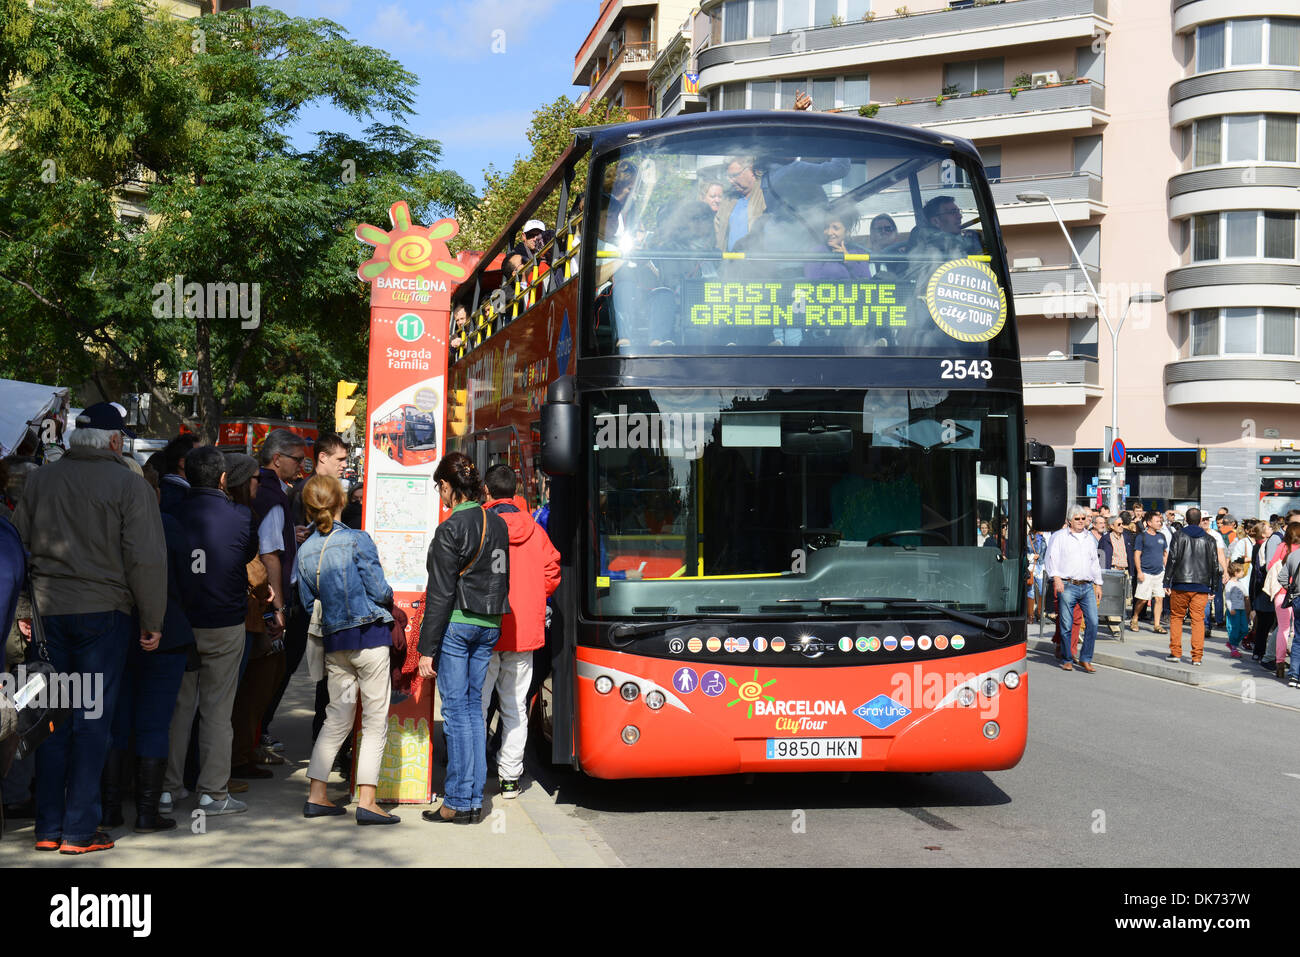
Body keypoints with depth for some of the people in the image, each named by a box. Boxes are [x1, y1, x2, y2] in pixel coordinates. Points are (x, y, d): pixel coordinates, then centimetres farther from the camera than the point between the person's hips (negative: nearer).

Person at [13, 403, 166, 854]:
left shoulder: (38, 480, 6)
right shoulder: (129, 485, -8)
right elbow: (146, 560, -10)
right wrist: (152, 622, -2)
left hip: (46, 611, 4)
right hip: (102, 613, -4)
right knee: (91, 722, 2)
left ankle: (49, 828, 15)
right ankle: (79, 831, 5)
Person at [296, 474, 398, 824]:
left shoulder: (305, 551, 3)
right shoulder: (357, 540, -10)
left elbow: (307, 602, 7)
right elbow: (379, 591, -11)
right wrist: (388, 600, 11)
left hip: (333, 641, 5)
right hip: (369, 636, -5)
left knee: (337, 717, 15)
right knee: (375, 720, 0)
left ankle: (316, 795, 14)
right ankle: (367, 802, -3)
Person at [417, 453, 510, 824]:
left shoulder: (450, 530, -13)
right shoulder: (498, 524, 9)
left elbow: (440, 594, -13)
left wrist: (427, 649, -10)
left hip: (457, 624, -7)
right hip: (489, 625, 7)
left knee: (455, 709, -2)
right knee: (474, 706, 13)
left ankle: (459, 802, 1)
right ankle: (475, 799, 15)